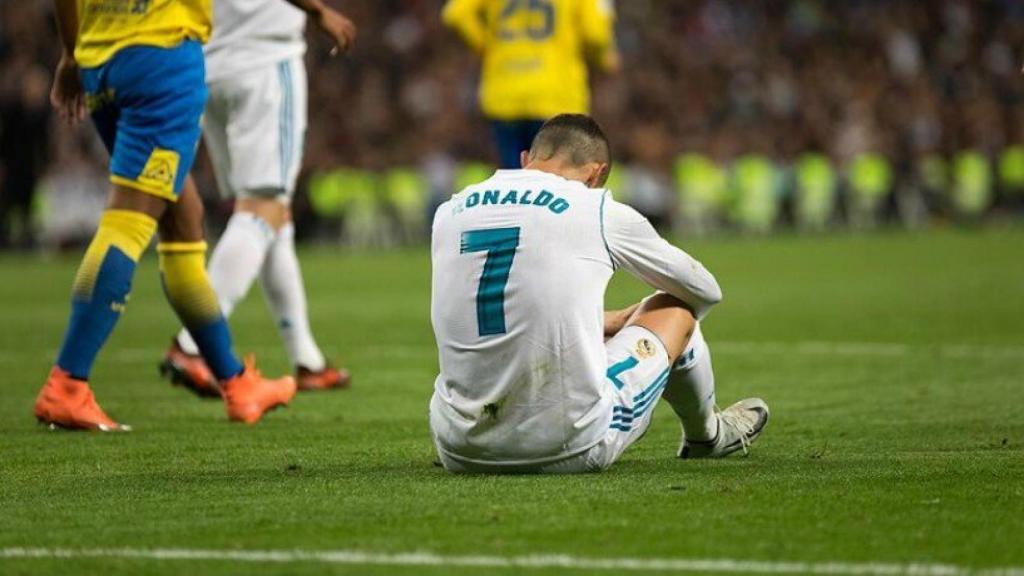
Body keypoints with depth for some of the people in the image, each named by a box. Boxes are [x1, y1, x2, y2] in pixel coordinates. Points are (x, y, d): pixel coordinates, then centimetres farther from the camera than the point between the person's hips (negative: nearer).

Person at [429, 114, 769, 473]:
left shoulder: (449, 212, 10)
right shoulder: (600, 212, 0)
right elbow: (705, 291, 19)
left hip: (458, 454, 4)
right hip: (572, 451, -4)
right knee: (676, 306, 23)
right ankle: (705, 435, 48)